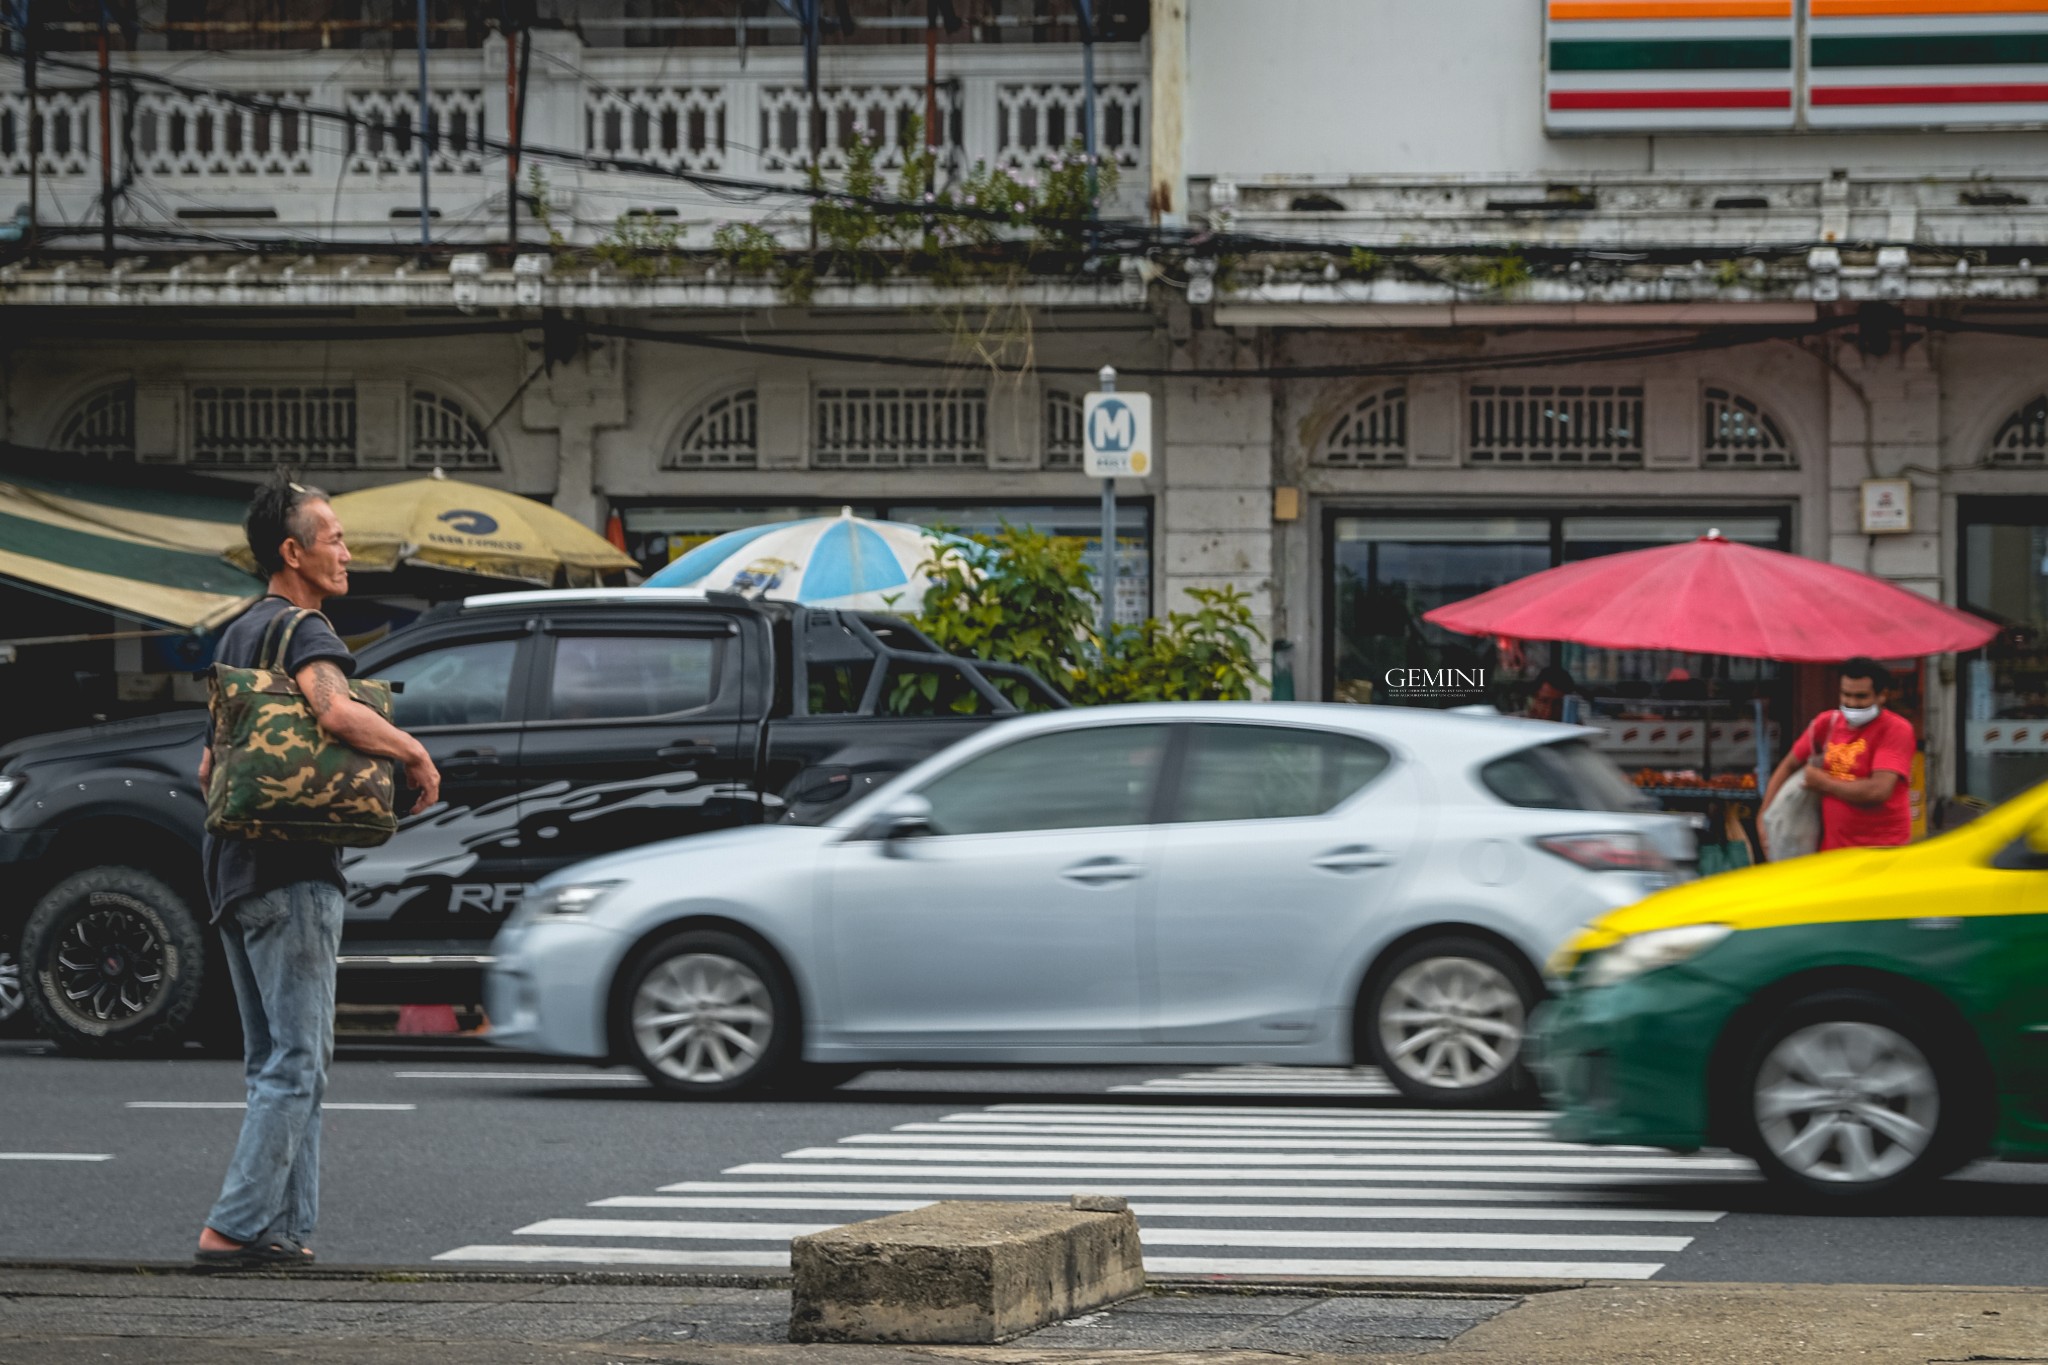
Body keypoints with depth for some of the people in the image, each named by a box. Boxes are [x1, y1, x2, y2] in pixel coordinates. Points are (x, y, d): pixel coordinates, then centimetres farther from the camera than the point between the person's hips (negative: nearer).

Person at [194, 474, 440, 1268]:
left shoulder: (237, 635, 18)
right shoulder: (304, 632, -11)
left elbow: (210, 768, 24)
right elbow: (337, 712, -31)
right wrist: (414, 753, -17)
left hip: (233, 871, 9)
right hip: (291, 874, -9)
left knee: (274, 1060, 12)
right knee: (297, 1062, -7)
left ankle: (282, 1230, 11)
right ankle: (237, 1227, -11)